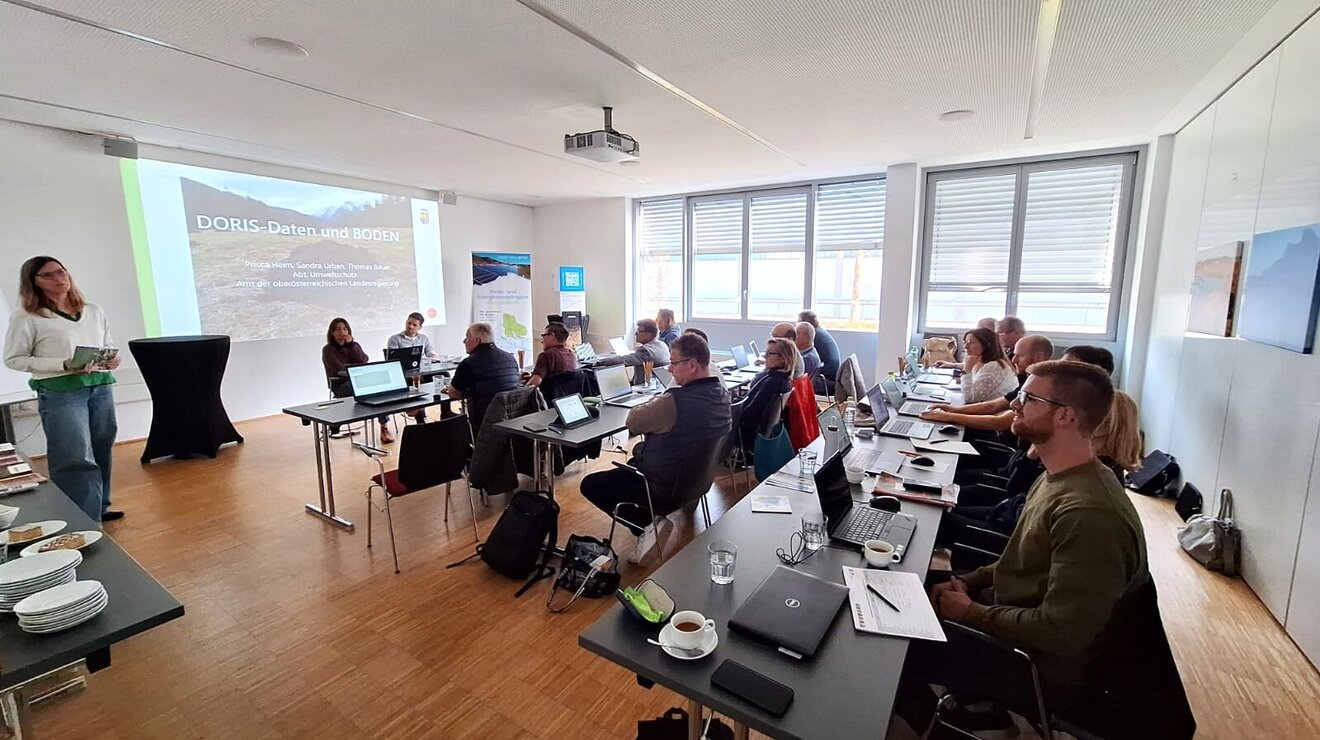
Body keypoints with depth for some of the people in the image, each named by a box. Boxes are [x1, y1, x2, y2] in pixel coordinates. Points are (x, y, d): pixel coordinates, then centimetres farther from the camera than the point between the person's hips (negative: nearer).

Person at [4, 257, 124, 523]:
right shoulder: (26, 317, -3)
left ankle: (99, 509, 25)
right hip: (60, 392, -5)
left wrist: (113, 360, -2)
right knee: (76, 459, -8)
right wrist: (64, 365, -17)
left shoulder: (93, 311, 11)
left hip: (101, 387, 5)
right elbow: (13, 359, -4)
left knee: (101, 452, 11)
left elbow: (109, 345, 20)